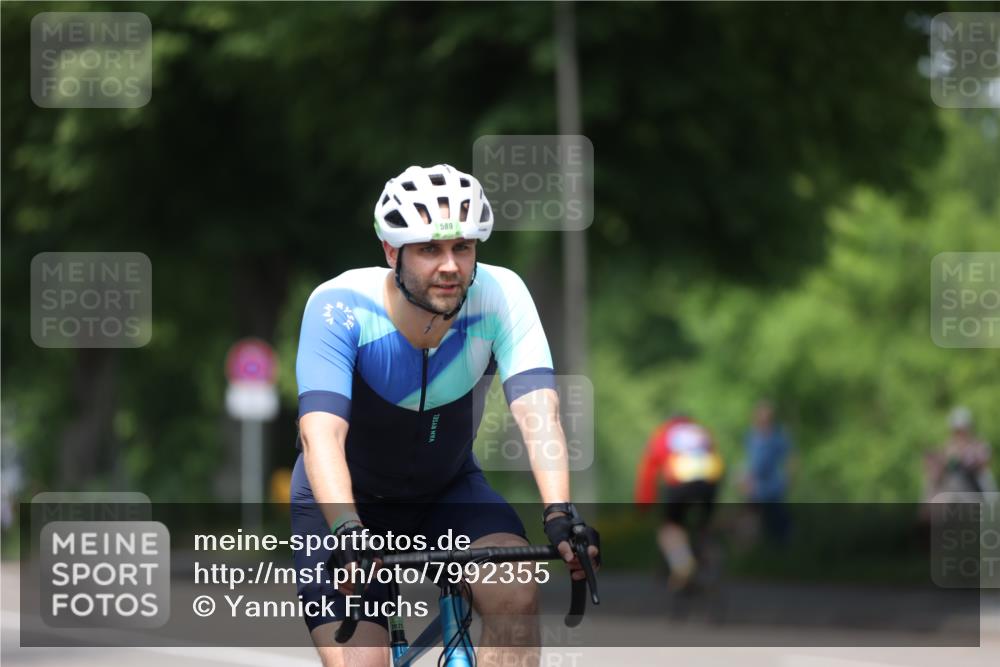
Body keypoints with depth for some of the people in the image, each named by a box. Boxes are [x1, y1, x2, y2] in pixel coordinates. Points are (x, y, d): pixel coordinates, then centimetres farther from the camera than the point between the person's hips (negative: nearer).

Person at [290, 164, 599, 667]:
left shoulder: (500, 295, -21)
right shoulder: (339, 308, -27)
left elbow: (537, 413, -32)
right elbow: (320, 432, -39)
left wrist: (560, 514, -48)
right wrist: (347, 531, -55)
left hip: (448, 491, 2)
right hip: (347, 502, -2)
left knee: (515, 588, -27)